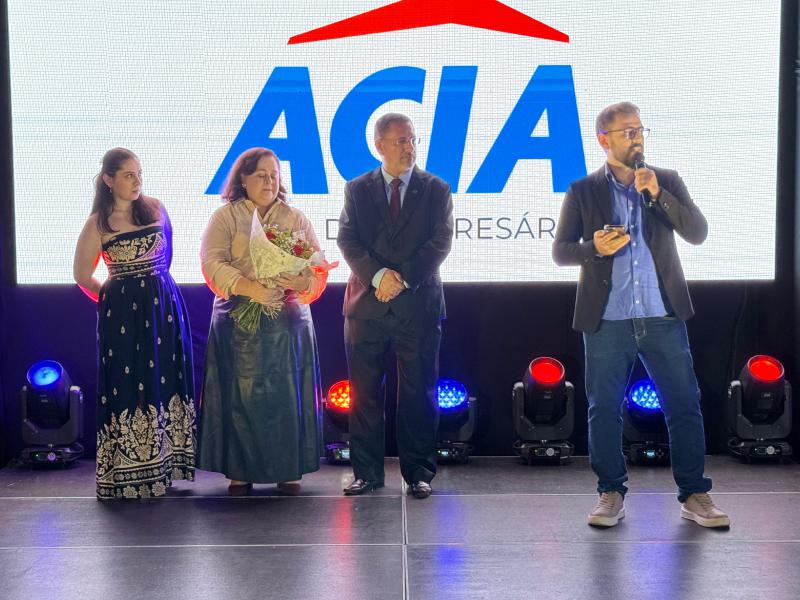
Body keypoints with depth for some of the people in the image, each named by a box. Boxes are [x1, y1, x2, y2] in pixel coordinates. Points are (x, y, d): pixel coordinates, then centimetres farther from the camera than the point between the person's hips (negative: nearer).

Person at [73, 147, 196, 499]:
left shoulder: (155, 209, 5)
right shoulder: (98, 224, -3)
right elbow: (82, 275, 4)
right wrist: (112, 298, 8)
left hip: (164, 307, 4)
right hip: (123, 313, -3)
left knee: (165, 382, 3)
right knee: (129, 386, -3)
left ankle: (162, 467, 11)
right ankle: (129, 475, 2)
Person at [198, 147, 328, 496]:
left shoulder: (296, 219, 13)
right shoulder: (225, 217, 4)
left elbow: (317, 266, 6)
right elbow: (212, 262, -9)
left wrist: (301, 281, -17)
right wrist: (249, 287, -23)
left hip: (288, 321, 2)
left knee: (287, 395, 2)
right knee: (242, 395, -2)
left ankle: (288, 471, 9)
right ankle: (240, 472, 6)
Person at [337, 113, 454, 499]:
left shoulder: (436, 190, 6)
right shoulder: (357, 190, 9)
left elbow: (441, 242, -3)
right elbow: (347, 240, -1)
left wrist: (403, 279, -13)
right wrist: (379, 276, -16)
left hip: (419, 305, -1)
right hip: (367, 305, 1)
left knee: (418, 394, 3)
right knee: (364, 394, 4)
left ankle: (418, 473, 12)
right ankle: (367, 473, 12)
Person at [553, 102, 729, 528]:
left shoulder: (667, 182, 8)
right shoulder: (583, 192, 4)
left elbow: (698, 233, -3)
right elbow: (560, 251, 4)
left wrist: (656, 193, -13)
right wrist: (594, 248, -17)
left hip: (663, 317, 1)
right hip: (607, 321, -1)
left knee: (684, 406, 1)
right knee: (604, 409, 4)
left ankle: (694, 496, 11)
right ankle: (611, 495, 16)